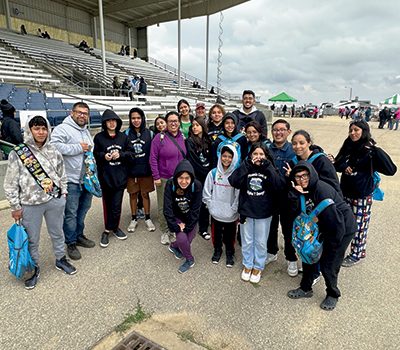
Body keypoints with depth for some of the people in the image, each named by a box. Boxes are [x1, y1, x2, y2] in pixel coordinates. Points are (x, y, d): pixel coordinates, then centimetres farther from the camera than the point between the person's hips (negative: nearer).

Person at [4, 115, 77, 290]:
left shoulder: (53, 151, 1)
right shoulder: (17, 153, -7)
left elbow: (62, 174, 12)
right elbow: (11, 184, -4)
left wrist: (63, 193, 10)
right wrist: (15, 207, -3)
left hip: (55, 201, 3)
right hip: (30, 204, -2)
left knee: (57, 233, 18)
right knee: (32, 239, 11)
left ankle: (60, 260, 38)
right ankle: (34, 268, 31)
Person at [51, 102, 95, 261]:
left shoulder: (86, 131, 19)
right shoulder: (62, 129, -8)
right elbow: (54, 146, -26)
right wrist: (78, 148, -19)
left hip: (87, 178, 8)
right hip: (72, 180, -8)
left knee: (83, 209, 18)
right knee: (71, 213, 1)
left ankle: (79, 235, 35)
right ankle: (71, 243, 15)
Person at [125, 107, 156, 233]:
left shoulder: (149, 133, 0)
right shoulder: (126, 133, 0)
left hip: (145, 169, 0)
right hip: (131, 170, 1)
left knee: (145, 194, 9)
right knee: (133, 194, 10)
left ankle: (147, 218, 24)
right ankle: (134, 219, 25)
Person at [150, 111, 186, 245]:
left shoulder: (182, 137, 6)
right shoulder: (160, 137, -8)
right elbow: (153, 158, -9)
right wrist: (156, 177, -12)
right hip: (164, 179, -4)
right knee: (164, 207, 5)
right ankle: (165, 232, 23)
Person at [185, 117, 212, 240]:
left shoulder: (208, 141, 10)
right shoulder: (189, 141, -3)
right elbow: (192, 161, -9)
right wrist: (205, 172, -10)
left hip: (207, 176, 4)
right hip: (196, 176, -4)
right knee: (201, 201, -1)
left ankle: (204, 226, 19)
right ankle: (203, 228, 12)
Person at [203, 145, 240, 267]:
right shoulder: (213, 173, -5)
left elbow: (239, 194, -9)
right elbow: (206, 191, 0)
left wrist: (233, 209, -10)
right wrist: (211, 205, -4)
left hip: (231, 214, -1)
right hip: (216, 212, 2)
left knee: (230, 235, 16)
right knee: (216, 234, 18)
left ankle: (230, 253, 39)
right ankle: (217, 250, 43)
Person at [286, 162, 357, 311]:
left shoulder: (322, 190, -30)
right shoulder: (301, 190, -6)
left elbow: (336, 220, -28)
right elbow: (296, 213, -14)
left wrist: (331, 243, -16)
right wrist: (295, 195, -28)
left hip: (343, 228, -7)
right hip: (323, 226, 8)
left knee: (328, 265, 1)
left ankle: (333, 295, 29)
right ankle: (306, 288, 34)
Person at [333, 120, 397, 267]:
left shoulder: (371, 151, -13)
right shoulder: (348, 147, 4)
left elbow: (391, 170, -20)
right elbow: (337, 164, 11)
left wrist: (378, 153, -29)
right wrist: (344, 168, -11)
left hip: (362, 196, -5)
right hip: (345, 193, 5)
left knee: (359, 226, 6)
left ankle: (357, 254, 24)